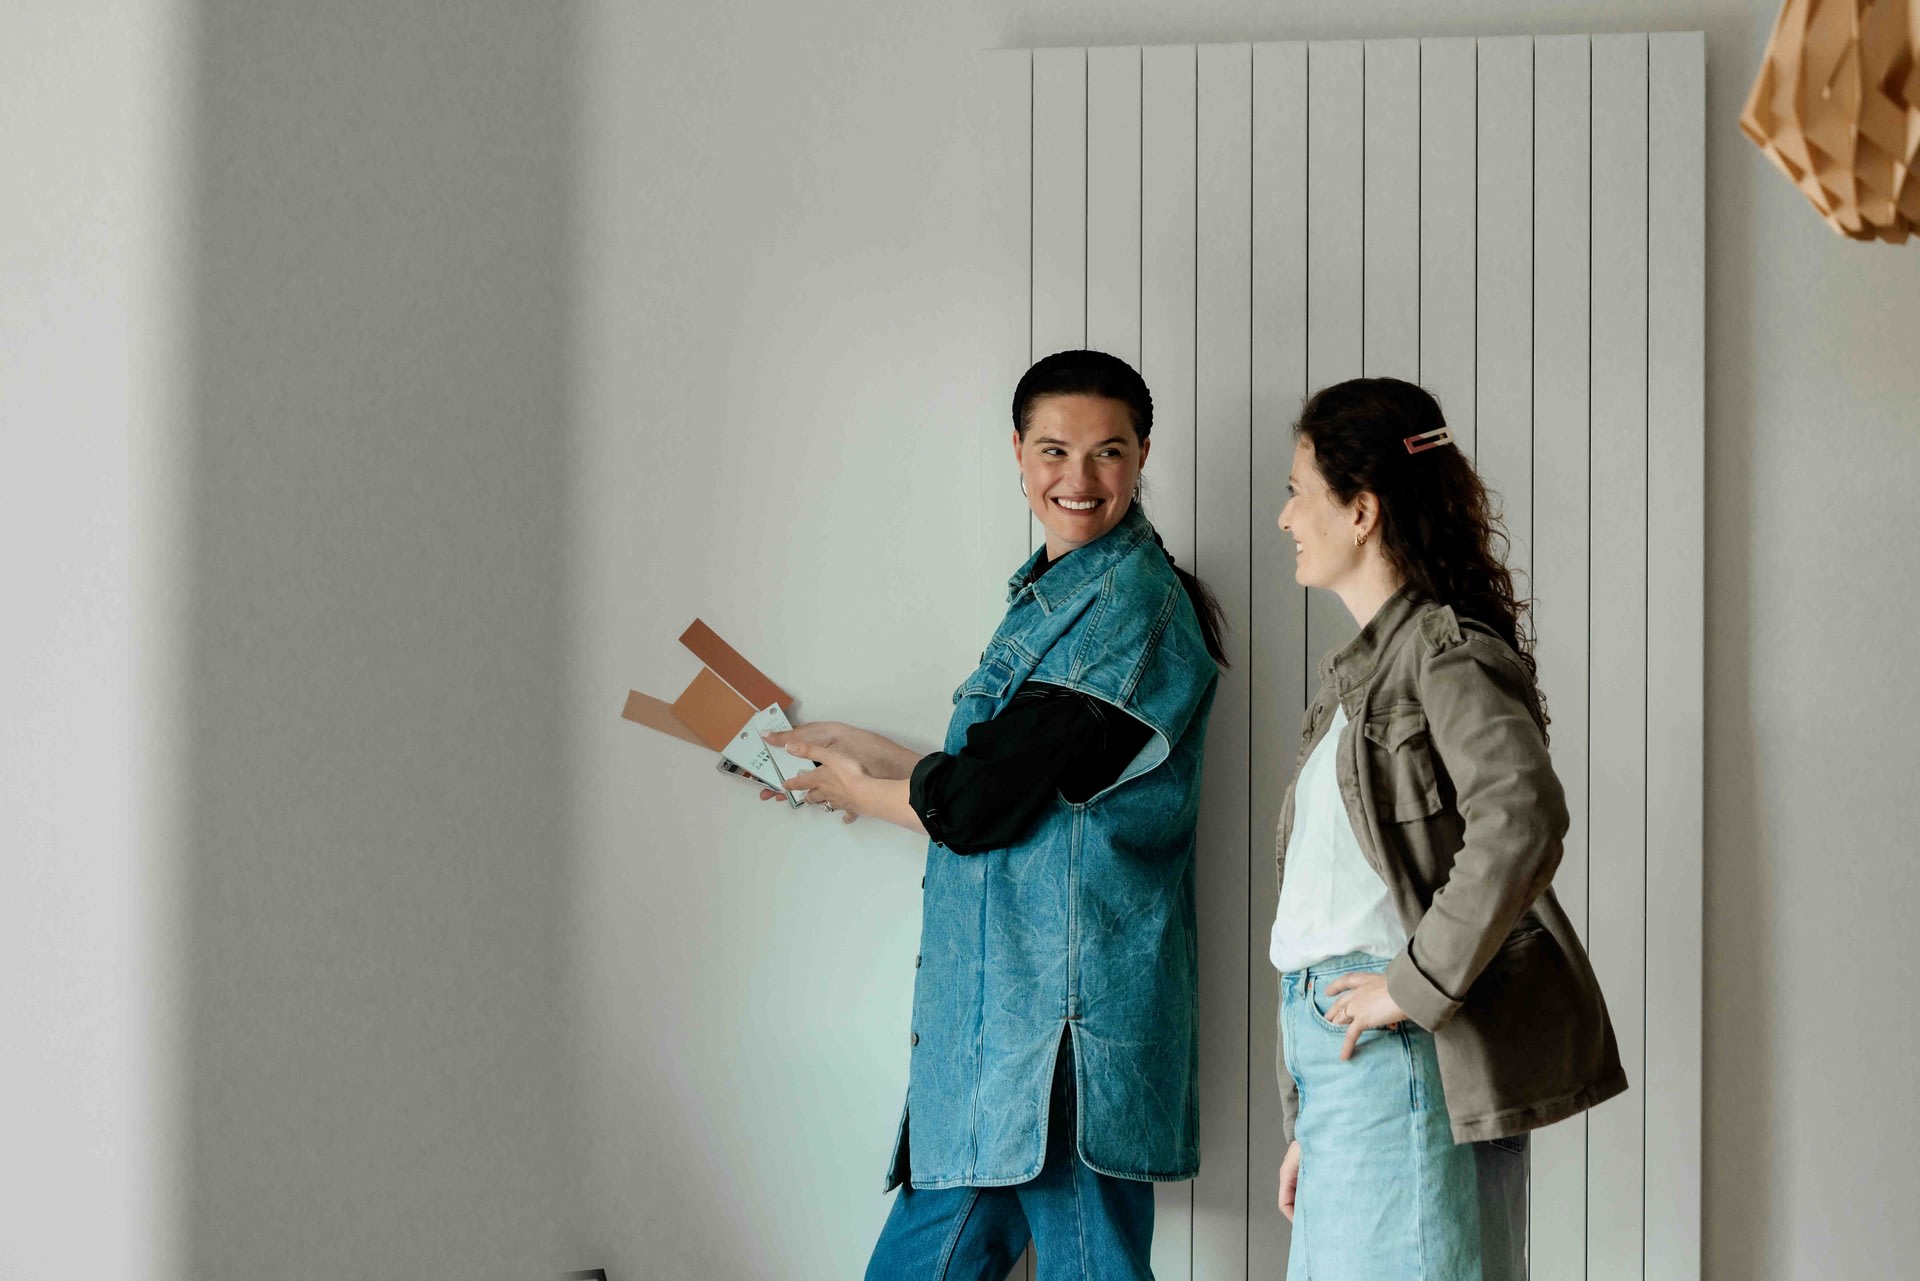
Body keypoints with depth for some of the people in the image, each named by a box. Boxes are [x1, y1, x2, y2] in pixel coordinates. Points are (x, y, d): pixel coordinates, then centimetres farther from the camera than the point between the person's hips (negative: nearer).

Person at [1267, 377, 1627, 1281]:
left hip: (1402, 1061, -9)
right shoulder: (1361, 669, 20)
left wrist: (1417, 986, -21)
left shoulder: (1446, 651, -9)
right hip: (1340, 1061, 9)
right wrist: (1308, 1123, 21)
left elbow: (1522, 819, -27)